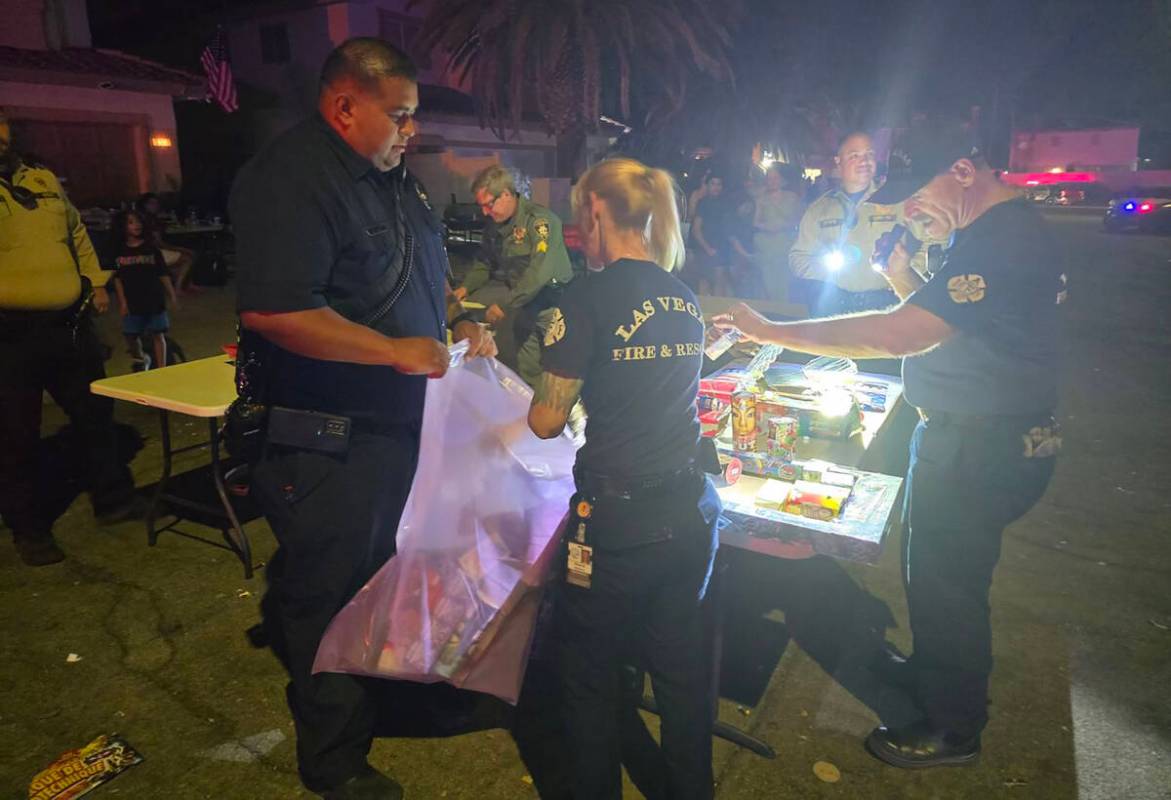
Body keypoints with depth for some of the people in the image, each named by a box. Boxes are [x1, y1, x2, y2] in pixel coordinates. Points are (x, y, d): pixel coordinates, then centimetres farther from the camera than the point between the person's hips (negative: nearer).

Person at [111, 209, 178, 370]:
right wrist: (122, 301, -2)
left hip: (154, 299, 0)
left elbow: (163, 274, 6)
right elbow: (117, 278, 4)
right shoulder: (120, 252, 3)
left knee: (157, 335, 0)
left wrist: (172, 295, 1)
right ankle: (141, 359, 32)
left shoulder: (151, 249, 4)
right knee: (131, 336, 3)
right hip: (132, 301, 1)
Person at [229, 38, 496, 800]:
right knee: (329, 596, 8)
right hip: (327, 440, -9)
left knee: (382, 575, 23)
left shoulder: (395, 175, 11)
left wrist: (457, 327, 6)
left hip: (397, 422, 9)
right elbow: (273, 312, -29)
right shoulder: (289, 179, -19)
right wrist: (397, 351, -25)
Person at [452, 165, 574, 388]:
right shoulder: (494, 225, 8)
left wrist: (505, 306, -30)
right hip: (514, 286, 8)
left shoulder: (539, 219, -19)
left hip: (550, 292, -8)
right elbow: (484, 263, 20)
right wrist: (466, 287, 0)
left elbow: (541, 271, -29)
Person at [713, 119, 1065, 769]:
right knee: (932, 565, 23)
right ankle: (931, 668, 46)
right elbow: (932, 322, 15)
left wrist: (772, 332, -31)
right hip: (965, 434, 10)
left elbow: (902, 335, -34)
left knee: (944, 577, 5)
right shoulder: (995, 231, 10)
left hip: (983, 447, -10)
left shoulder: (1002, 240, -25)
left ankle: (954, 727, 26)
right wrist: (903, 277, -3)